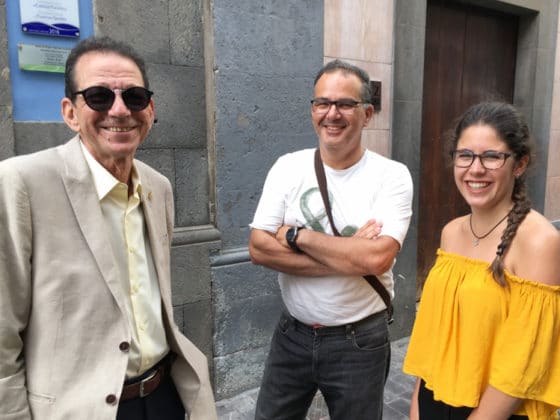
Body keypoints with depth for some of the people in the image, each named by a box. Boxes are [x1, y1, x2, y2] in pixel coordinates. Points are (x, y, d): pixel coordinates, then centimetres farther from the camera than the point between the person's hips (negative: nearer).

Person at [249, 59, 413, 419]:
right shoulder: (288, 167, -3)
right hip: (292, 334, 3)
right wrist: (349, 258, -19)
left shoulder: (392, 175, -11)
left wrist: (296, 235, -17)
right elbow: (259, 248, -12)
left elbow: (376, 258, -25)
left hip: (359, 342, -2)